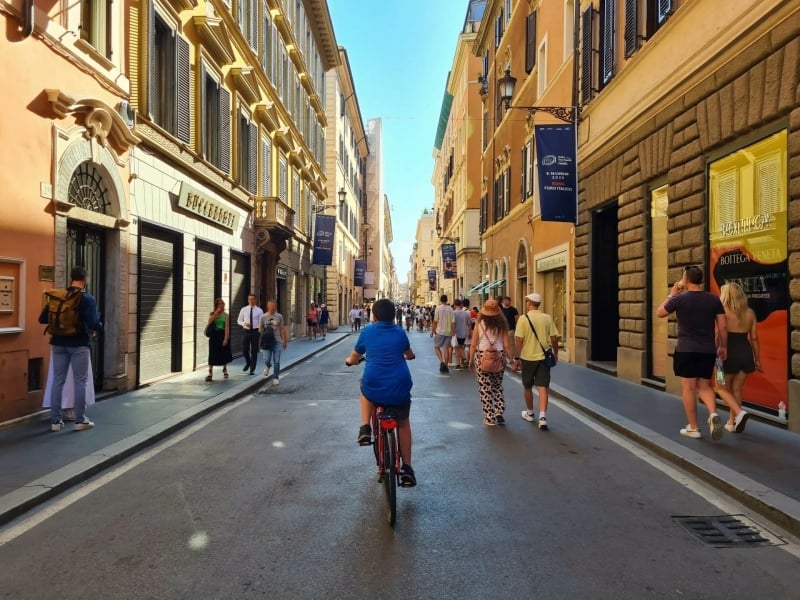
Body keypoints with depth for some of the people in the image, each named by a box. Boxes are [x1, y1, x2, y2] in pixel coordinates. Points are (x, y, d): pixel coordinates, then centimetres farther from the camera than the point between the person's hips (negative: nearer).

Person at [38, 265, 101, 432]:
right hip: (79, 344, -4)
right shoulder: (88, 299, -11)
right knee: (80, 382, 3)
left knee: (58, 381, 10)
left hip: (59, 343, 5)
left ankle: (55, 420, 14)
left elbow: (42, 319, 7)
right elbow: (95, 324, -19)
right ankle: (80, 420, 7)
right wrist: (95, 330, 3)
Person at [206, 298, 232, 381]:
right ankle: (210, 374, -4)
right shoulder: (212, 314, 4)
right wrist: (216, 313, -18)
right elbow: (209, 322, -15)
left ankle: (225, 370, 35)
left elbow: (227, 327, -7)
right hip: (214, 335, 0)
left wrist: (226, 338, -15)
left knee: (224, 354, 12)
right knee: (212, 355, -5)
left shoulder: (226, 315, -1)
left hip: (222, 335, 0)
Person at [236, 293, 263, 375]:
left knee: (254, 351, 3)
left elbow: (261, 323, 0)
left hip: (255, 331, -1)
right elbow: (239, 320, 10)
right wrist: (244, 323, -12)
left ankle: (252, 369, 13)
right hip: (246, 331, 1)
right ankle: (248, 363, 29)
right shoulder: (244, 309, 4)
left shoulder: (259, 311, 0)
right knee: (244, 350, -1)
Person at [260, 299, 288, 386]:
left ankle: (276, 378, 12)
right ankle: (267, 367, 34)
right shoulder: (263, 316, 2)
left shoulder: (279, 316, 3)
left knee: (276, 361, -1)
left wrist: (284, 341, 8)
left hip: (277, 341, 0)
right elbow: (260, 329, 11)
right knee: (267, 360, -3)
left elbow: (282, 329, 8)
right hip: (267, 342, 0)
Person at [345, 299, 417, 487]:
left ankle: (365, 429, 19)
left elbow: (354, 357, 21)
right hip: (400, 388, 1)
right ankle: (407, 468, 23)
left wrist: (349, 361, 45)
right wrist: (409, 355, 53)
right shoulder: (400, 332, 8)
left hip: (373, 388, -1)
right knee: (403, 424, 25)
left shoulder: (367, 332, 5)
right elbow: (409, 354, 29)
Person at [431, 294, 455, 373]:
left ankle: (441, 361, -8)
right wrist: (453, 331, 11)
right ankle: (445, 365, 10)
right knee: (446, 348, 8)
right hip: (448, 331, 3)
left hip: (439, 331, -3)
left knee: (436, 346, 11)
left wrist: (432, 331, 0)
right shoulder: (450, 309, 1)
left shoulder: (438, 308, -8)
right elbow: (452, 322, 1)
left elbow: (435, 321, -8)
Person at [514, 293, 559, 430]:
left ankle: (530, 413, 31)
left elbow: (520, 340, -12)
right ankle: (542, 416, -12)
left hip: (527, 357, -2)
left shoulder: (523, 319, -10)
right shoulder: (547, 318, -2)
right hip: (543, 357, 2)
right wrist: (555, 353, 16)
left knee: (527, 387, 16)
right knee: (543, 387, 1)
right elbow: (554, 338, 0)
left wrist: (516, 358, -4)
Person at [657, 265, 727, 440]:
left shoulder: (679, 299, -8)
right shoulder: (714, 299, 2)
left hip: (686, 349, -4)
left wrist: (672, 294, 14)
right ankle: (713, 414, -9)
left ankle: (693, 428, 8)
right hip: (708, 350, 4)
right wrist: (723, 346, 15)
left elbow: (660, 313, 8)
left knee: (688, 388, 4)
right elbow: (723, 326, 3)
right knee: (705, 386, 17)